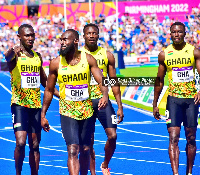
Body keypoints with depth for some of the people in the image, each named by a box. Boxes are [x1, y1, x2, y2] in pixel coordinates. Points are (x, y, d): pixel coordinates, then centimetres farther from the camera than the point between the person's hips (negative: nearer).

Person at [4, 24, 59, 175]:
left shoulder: (38, 56, 13)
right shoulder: (15, 54, -6)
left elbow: (44, 81, 24)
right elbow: (7, 56, -32)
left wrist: (61, 95, 17)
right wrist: (14, 52, -56)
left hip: (36, 105, 5)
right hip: (19, 103, -5)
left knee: (35, 145, 7)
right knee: (21, 142, -16)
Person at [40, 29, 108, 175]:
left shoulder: (88, 59, -2)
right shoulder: (56, 63, -2)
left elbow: (101, 80, -7)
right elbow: (49, 90, 7)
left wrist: (105, 95, -30)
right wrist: (43, 115, 8)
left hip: (87, 110, 2)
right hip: (67, 111, -2)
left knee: (85, 150, 12)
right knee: (73, 150, -15)